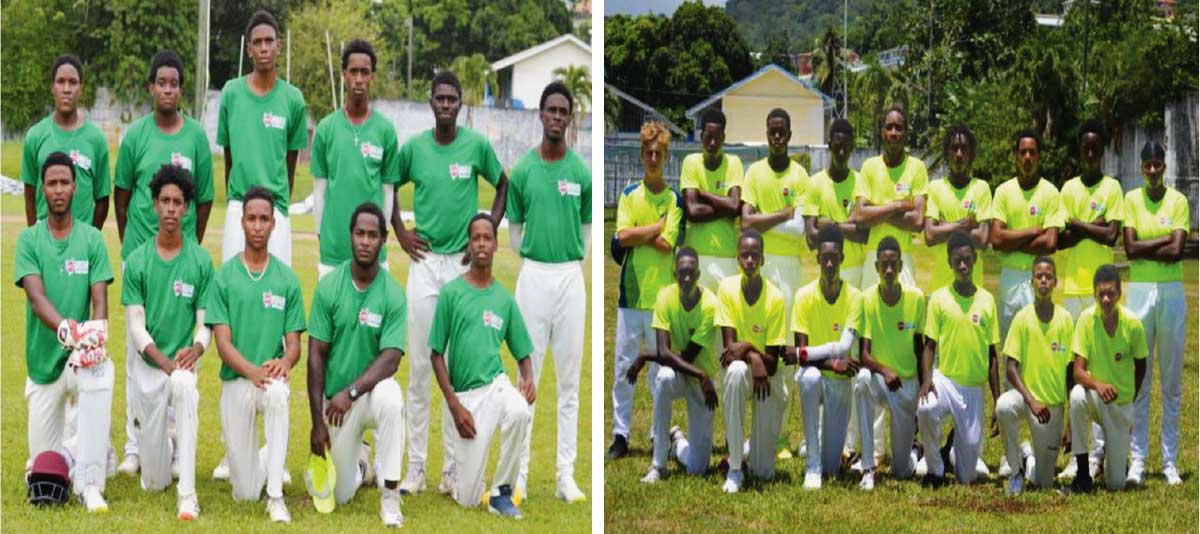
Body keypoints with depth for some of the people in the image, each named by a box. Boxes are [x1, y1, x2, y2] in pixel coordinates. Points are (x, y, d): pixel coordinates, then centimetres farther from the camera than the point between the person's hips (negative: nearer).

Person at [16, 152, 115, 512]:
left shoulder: (92, 239, 0)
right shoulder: (29, 240, -2)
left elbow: (100, 299, -8)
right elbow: (36, 297, -15)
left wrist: (96, 332, -32)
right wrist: (67, 330, -36)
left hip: (82, 353, -1)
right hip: (43, 359, 1)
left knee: (101, 375, -39)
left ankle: (90, 484, -32)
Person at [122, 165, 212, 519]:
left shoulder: (201, 260, -2)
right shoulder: (137, 261, -1)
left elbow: (206, 319, 0)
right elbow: (135, 322, -3)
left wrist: (196, 348, -21)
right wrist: (164, 362, -17)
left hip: (184, 360, -1)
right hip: (147, 362, 1)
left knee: (184, 385, -42)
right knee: (153, 482, 2)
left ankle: (188, 494, -40)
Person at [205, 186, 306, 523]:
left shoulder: (287, 279, 4)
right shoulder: (224, 277, 1)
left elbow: (294, 343, 2)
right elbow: (223, 343, -6)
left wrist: (284, 362, -22)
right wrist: (252, 371, -24)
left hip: (272, 377, 0)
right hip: (235, 380, 0)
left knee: (277, 392, -41)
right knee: (245, 494, -2)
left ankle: (276, 496, -31)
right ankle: (264, 461, 38)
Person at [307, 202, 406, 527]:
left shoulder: (393, 295, -11)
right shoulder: (329, 287, -8)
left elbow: (390, 359, -18)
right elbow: (316, 356, -7)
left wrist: (351, 392, -32)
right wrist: (317, 422, -10)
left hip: (371, 389, -1)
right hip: (335, 399, 2)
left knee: (390, 397, -39)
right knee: (340, 496, 3)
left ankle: (390, 497, -26)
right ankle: (359, 462, 41)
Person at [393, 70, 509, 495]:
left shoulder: (477, 145, -2)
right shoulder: (413, 147, 1)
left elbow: (503, 186, 10)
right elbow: (390, 187, 16)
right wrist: (400, 233, 6)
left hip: (464, 265, -1)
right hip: (424, 262, 1)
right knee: (419, 368, 0)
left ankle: (452, 470, 8)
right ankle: (414, 468, 4)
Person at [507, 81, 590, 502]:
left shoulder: (582, 172, 1)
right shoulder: (522, 171, 1)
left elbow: (586, 229, 11)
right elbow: (514, 230, 9)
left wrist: (570, 267, 9)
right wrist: (532, 267, 7)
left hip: (570, 277, 1)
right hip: (532, 275, -1)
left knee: (569, 381, 4)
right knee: (528, 376, 2)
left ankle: (566, 475, 8)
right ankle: (520, 472, 5)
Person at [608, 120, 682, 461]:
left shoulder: (675, 199, 2)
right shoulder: (629, 195, 7)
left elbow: (667, 245, -9)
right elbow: (623, 237, -7)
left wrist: (638, 233, -6)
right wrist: (657, 227, -8)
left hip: (661, 297, -1)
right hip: (630, 294, 1)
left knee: (660, 370, 6)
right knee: (622, 368, 3)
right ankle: (620, 436, 9)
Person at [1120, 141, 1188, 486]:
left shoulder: (1178, 201, 3)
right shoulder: (1131, 199, 4)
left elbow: (1176, 252, -8)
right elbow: (1130, 248, -7)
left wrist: (1143, 249, -6)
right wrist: (1164, 240, -9)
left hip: (1171, 292, 0)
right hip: (1139, 291, 0)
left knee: (1171, 381, 4)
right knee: (1139, 380, 0)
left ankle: (1170, 461, 8)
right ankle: (1138, 458, 4)